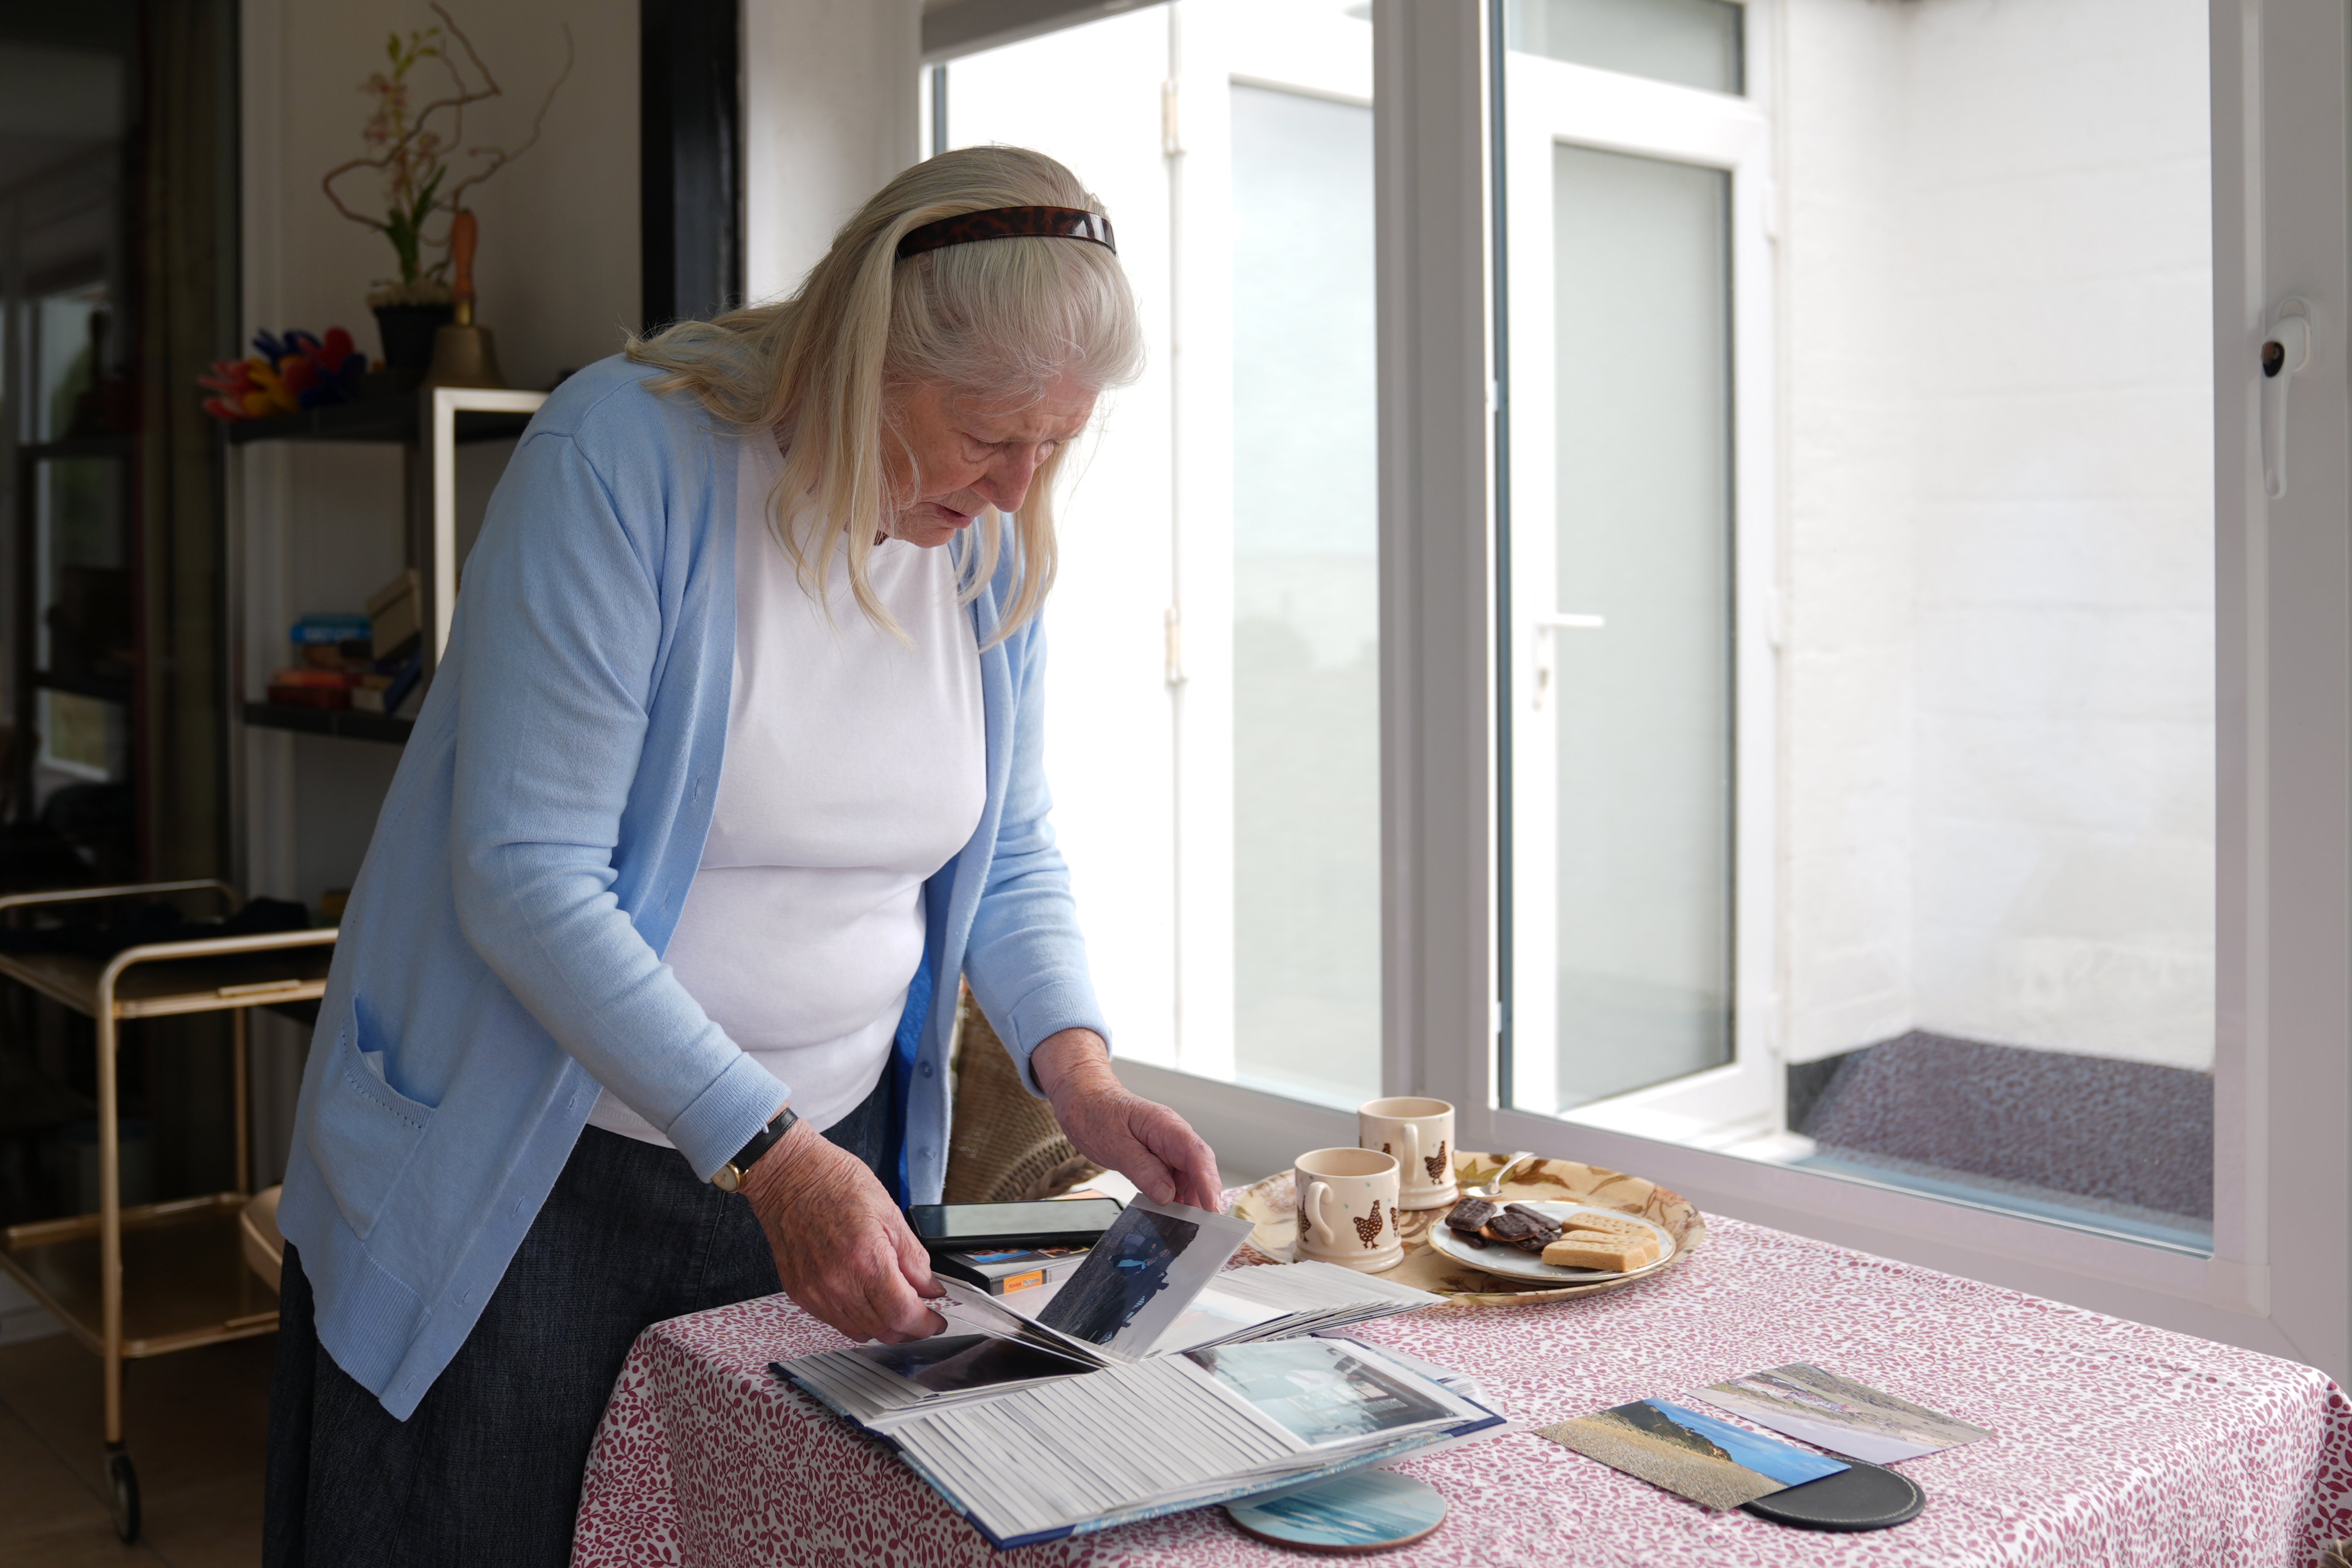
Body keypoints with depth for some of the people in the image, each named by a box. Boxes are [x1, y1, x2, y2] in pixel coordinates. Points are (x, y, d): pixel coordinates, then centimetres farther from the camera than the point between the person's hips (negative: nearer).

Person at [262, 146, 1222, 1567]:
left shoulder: (996, 542, -2)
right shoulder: (625, 455, -20)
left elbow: (1012, 855, 8)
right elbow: (526, 876, -24)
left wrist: (1081, 1075, -10)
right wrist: (768, 1155, -28)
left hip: (826, 1155, 5)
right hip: (531, 1172, -4)